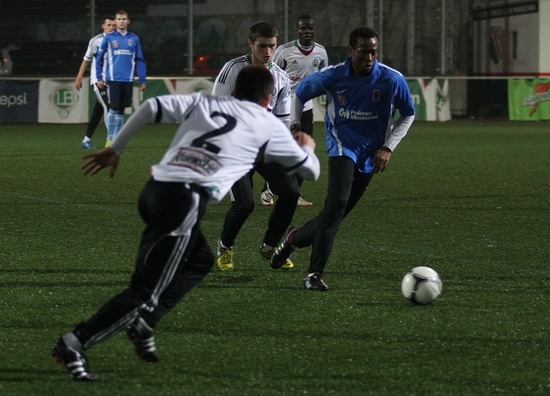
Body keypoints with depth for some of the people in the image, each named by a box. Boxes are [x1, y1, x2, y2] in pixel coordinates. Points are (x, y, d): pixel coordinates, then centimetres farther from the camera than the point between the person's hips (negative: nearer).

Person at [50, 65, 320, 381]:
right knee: (145, 291, -5)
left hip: (155, 189, 7)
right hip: (184, 201, -7)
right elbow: (311, 171, 24)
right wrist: (307, 147, 46)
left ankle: (144, 323, 17)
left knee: (201, 259, 29)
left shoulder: (202, 102, 22)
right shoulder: (270, 126, 13)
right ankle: (75, 344, -15)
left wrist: (115, 149, 17)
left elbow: (152, 107, 10)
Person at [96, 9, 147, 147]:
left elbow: (140, 60, 9)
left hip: (128, 80, 2)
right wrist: (99, 78, 0)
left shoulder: (134, 39, 7)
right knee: (114, 108, -8)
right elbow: (99, 58, 5)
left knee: (121, 110, 6)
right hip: (113, 79, -2)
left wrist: (143, 80, 5)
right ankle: (110, 138, 2)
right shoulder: (109, 38, 1)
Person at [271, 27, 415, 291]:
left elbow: (408, 115, 5)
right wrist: (295, 126, -2)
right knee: (337, 202, -24)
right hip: (342, 147, -3)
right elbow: (300, 93, 9)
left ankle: (295, 238, 35)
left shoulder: (392, 80, -10)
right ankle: (314, 273, -20)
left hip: (370, 156, 3)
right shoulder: (332, 77, -10)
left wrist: (388, 147, -4)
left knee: (337, 211, 5)